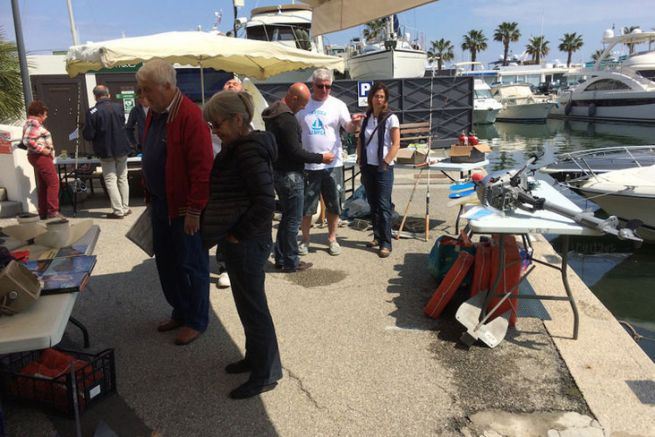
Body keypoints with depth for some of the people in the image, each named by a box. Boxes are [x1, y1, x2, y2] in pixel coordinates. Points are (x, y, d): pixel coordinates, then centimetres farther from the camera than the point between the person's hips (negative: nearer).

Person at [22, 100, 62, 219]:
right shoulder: (34, 124, -14)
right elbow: (28, 141, -26)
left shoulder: (31, 123, 17)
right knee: (53, 183, -11)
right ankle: (53, 211, -12)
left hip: (38, 157, 11)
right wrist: (43, 150, -21)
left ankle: (43, 212, 17)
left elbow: (27, 140, 17)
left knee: (42, 185, 13)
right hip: (41, 157, -11)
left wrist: (44, 150, 11)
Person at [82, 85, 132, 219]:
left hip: (106, 151, -3)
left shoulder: (92, 112, -15)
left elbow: (88, 135, -13)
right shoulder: (119, 107, -3)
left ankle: (118, 210, 1)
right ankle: (125, 208, 18)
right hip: (122, 149, 4)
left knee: (110, 180, 4)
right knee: (123, 178, 14)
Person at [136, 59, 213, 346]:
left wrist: (194, 210, -21)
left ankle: (197, 321, 22)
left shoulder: (190, 115, -19)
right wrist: (151, 197, 16)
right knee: (166, 262, 18)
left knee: (192, 265, 5)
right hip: (160, 203, 9)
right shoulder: (153, 113, 9)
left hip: (184, 207, -9)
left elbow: (202, 167, -22)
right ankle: (180, 312, 35)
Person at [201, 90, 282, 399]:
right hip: (239, 241, 10)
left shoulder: (249, 150, -19)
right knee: (248, 303, 20)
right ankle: (256, 357, 37)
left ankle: (266, 374, 18)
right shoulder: (240, 146, 10)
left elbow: (265, 202, -27)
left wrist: (239, 234, -18)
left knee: (252, 307, 2)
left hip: (246, 243, -10)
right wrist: (233, 234, 12)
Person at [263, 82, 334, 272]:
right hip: (290, 175, -10)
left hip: (278, 171, 10)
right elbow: (295, 152, -22)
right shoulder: (287, 119, -21)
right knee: (293, 219, 0)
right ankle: (291, 262, 10)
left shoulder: (274, 113, 11)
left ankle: (281, 258, 26)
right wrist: (321, 157, -11)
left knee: (287, 216, 19)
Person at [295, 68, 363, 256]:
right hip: (307, 164, 1)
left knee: (334, 205, 9)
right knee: (306, 206, 9)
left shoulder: (337, 105, -1)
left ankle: (332, 238, 26)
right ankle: (305, 240, 25)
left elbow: (348, 128, -11)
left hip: (333, 163, 0)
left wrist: (354, 122, -33)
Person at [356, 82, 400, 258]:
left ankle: (386, 243, 0)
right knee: (373, 204, 12)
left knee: (383, 205, -4)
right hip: (367, 166, 5)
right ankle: (377, 237, 24)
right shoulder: (366, 118, 8)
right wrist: (360, 160, 6)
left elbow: (396, 144, -10)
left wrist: (385, 163, -15)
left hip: (383, 167, -5)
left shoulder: (390, 118, -7)